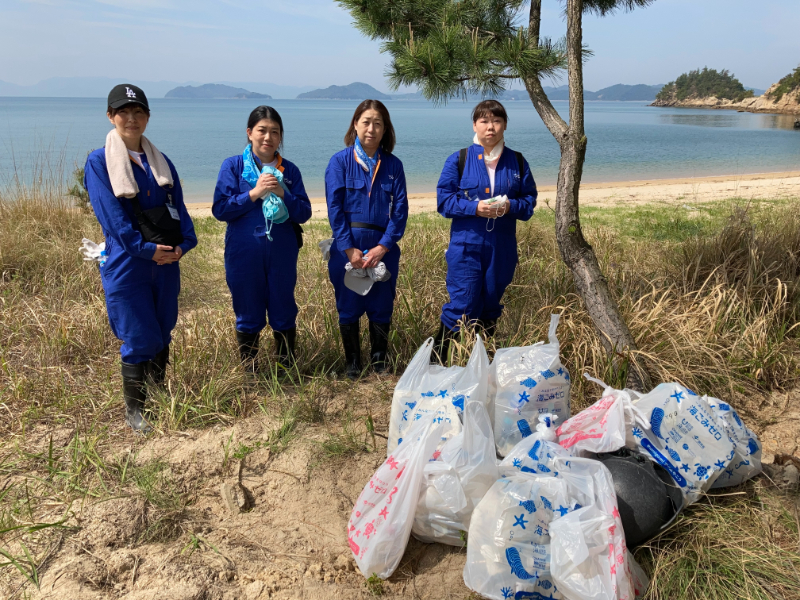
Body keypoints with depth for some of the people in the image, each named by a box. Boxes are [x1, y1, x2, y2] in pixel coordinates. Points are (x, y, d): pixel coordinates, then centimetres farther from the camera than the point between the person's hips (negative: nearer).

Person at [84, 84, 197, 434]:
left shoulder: (161, 162, 11)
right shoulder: (99, 162, -4)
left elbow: (178, 208, 5)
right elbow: (112, 216, -12)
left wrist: (184, 243, -11)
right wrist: (146, 248, -18)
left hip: (166, 261, 5)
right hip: (126, 264, -5)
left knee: (162, 335, 13)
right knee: (139, 339, -1)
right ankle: (134, 410, 17)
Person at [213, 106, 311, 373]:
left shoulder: (289, 170, 5)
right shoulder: (233, 166, -1)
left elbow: (304, 213, 1)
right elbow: (220, 209, -7)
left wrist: (283, 194, -16)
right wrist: (254, 193, -17)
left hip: (282, 254, 2)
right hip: (244, 254, -1)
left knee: (284, 313, 10)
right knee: (248, 315, 9)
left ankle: (287, 368, 28)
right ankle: (249, 371, 26)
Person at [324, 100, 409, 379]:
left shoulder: (393, 165, 6)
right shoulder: (340, 161, 0)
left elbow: (400, 209, 0)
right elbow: (334, 208, -6)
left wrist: (383, 246, -11)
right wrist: (349, 248, -13)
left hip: (383, 248, 2)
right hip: (347, 246, -1)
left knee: (381, 308, 8)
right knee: (348, 308, 6)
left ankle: (379, 363, 26)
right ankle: (352, 364, 22)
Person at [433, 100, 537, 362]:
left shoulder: (517, 162, 8)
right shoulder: (458, 160, 0)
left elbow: (530, 199, 9)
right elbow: (444, 200, -3)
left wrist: (510, 206, -13)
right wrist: (475, 208, -18)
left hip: (503, 248, 4)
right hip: (466, 245, -3)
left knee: (491, 306, 14)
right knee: (462, 306, -8)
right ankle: (437, 358, 8)